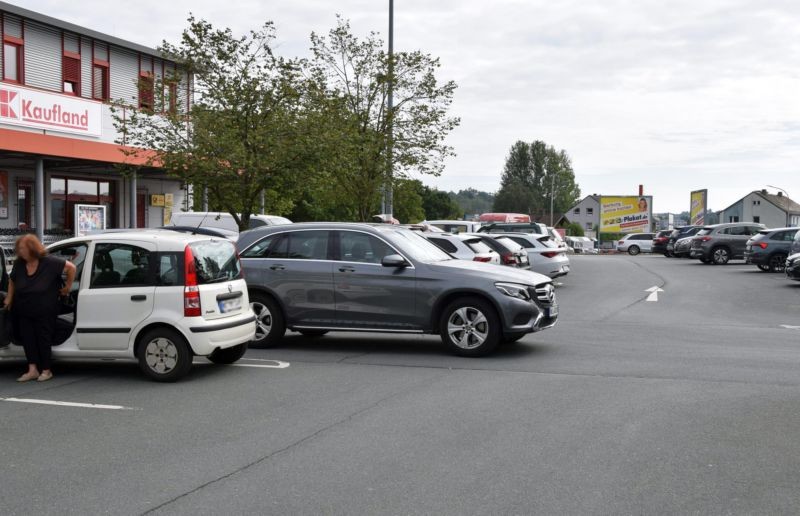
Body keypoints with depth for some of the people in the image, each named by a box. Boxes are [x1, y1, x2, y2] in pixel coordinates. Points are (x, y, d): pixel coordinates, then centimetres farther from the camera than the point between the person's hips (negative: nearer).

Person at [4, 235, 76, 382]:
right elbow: (12, 281, 14)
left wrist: (68, 286, -5)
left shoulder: (49, 262, -18)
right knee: (28, 339, 1)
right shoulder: (19, 264, -5)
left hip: (44, 313, -4)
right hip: (24, 312, 4)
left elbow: (71, 267, -12)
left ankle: (46, 370, 15)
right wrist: (9, 298, 15)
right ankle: (32, 370, 6)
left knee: (43, 340, 3)